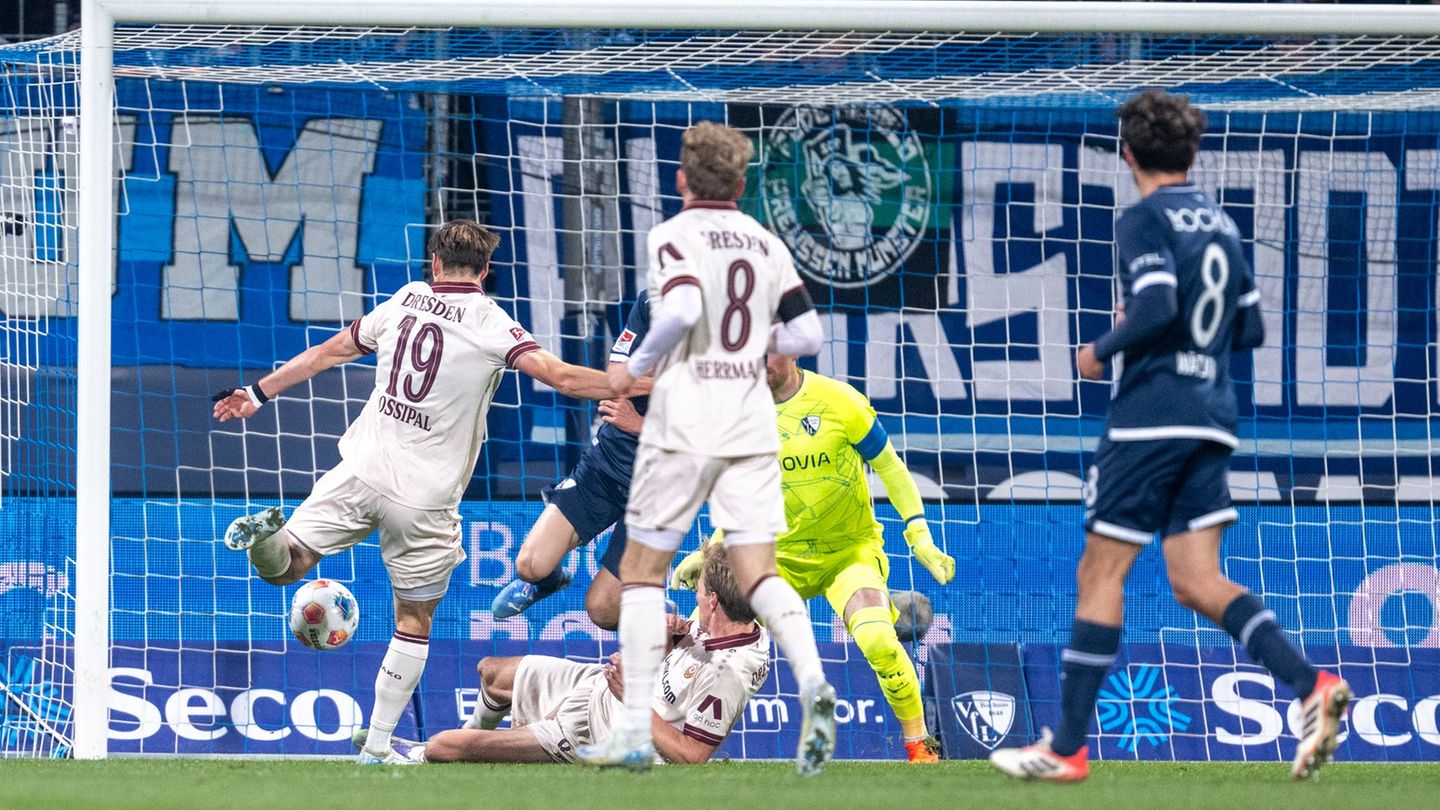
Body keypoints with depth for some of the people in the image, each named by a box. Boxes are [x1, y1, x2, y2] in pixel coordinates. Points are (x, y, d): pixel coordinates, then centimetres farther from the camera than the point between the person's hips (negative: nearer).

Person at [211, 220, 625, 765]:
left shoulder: (403, 303, 7)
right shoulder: (491, 324, -6)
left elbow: (328, 353, 18)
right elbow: (559, 376, -16)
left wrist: (258, 394, 28)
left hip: (362, 473, 3)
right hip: (425, 497, -3)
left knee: (283, 566, 10)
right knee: (414, 619, 12)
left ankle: (269, 536, -25)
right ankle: (377, 747, 14)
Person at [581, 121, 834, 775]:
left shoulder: (674, 235, -4)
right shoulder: (766, 243, 11)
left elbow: (681, 309, -22)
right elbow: (805, 334, 7)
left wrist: (636, 366, -7)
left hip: (684, 423, -4)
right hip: (751, 423, 4)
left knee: (642, 569, 7)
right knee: (757, 571, 0)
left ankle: (635, 732, 4)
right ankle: (811, 680, -28)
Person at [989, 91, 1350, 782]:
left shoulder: (1144, 221, -9)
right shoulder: (1221, 225, 15)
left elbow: (1156, 309, -22)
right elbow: (1251, 328, 19)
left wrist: (1103, 350, -6)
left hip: (1150, 418, -7)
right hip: (1211, 421, 7)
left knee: (1100, 572, -1)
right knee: (1196, 581, 5)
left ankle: (1067, 746, 0)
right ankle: (1311, 686, -15)